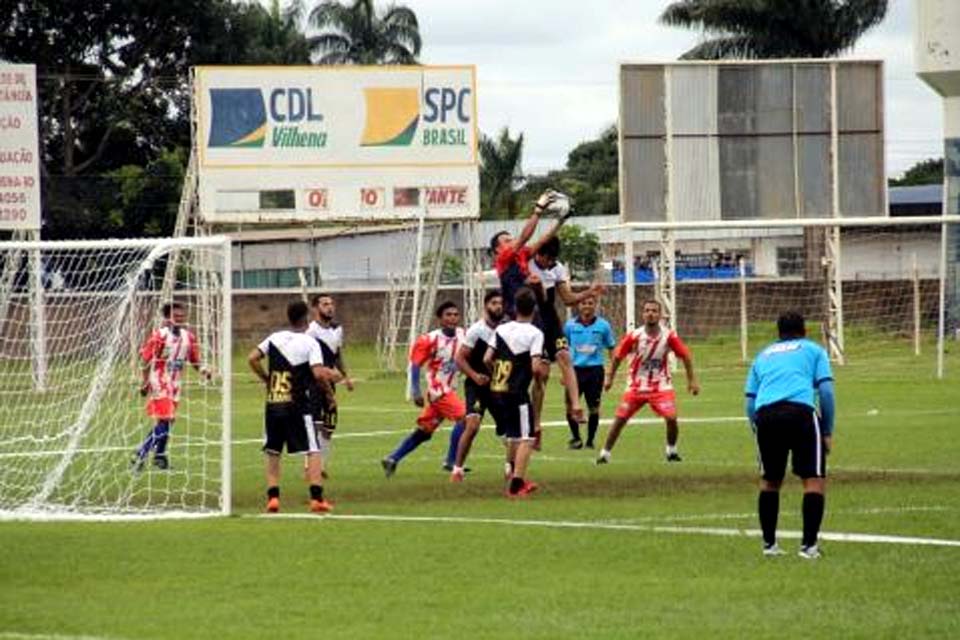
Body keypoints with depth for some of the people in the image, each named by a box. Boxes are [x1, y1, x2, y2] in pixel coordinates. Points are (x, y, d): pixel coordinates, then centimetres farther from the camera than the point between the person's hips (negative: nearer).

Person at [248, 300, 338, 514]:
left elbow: (252, 358, 2)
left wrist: (267, 380, 14)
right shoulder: (310, 343, -6)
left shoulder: (274, 338, 7)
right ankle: (316, 497, -8)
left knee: (272, 452, 13)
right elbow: (319, 374, -16)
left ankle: (272, 497, 5)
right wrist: (330, 395, -1)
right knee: (313, 451, 1)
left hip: (273, 404, 4)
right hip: (297, 406, -4)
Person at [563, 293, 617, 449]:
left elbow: (611, 348, 8)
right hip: (575, 369, 1)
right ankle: (575, 438, 14)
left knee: (594, 407, 2)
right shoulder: (570, 325, 4)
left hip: (595, 370, -1)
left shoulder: (603, 325, 1)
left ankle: (590, 441, 15)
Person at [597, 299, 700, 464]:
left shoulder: (669, 336, -12)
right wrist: (610, 377, 4)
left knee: (671, 418, -15)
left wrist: (692, 380, 1)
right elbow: (618, 356, 1)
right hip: (636, 386, 0)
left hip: (661, 386, 0)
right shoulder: (634, 336, -13)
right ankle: (605, 453, 10)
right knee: (620, 419, -4)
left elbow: (685, 356, 0)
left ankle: (672, 451, 11)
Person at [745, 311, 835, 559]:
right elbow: (826, 391, 9)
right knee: (815, 479, 3)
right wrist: (828, 432, 13)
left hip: (765, 415, 4)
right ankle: (808, 545, -5)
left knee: (769, 481, 20)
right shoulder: (813, 350, 21)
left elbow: (750, 402, 23)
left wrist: (759, 432, 29)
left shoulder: (763, 355, 30)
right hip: (801, 412, -4)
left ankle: (769, 543, 20)